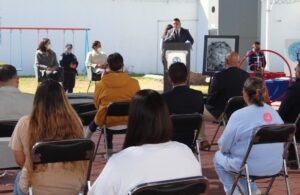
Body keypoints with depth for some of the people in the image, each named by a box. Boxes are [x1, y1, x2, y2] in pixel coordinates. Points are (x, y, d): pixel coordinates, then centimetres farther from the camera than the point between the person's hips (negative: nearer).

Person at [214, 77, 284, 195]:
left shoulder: (239, 115, -16)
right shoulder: (273, 112, 2)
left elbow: (224, 146, -12)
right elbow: (282, 140, 13)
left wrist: (223, 148, 12)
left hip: (252, 167, -6)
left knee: (218, 157, 21)